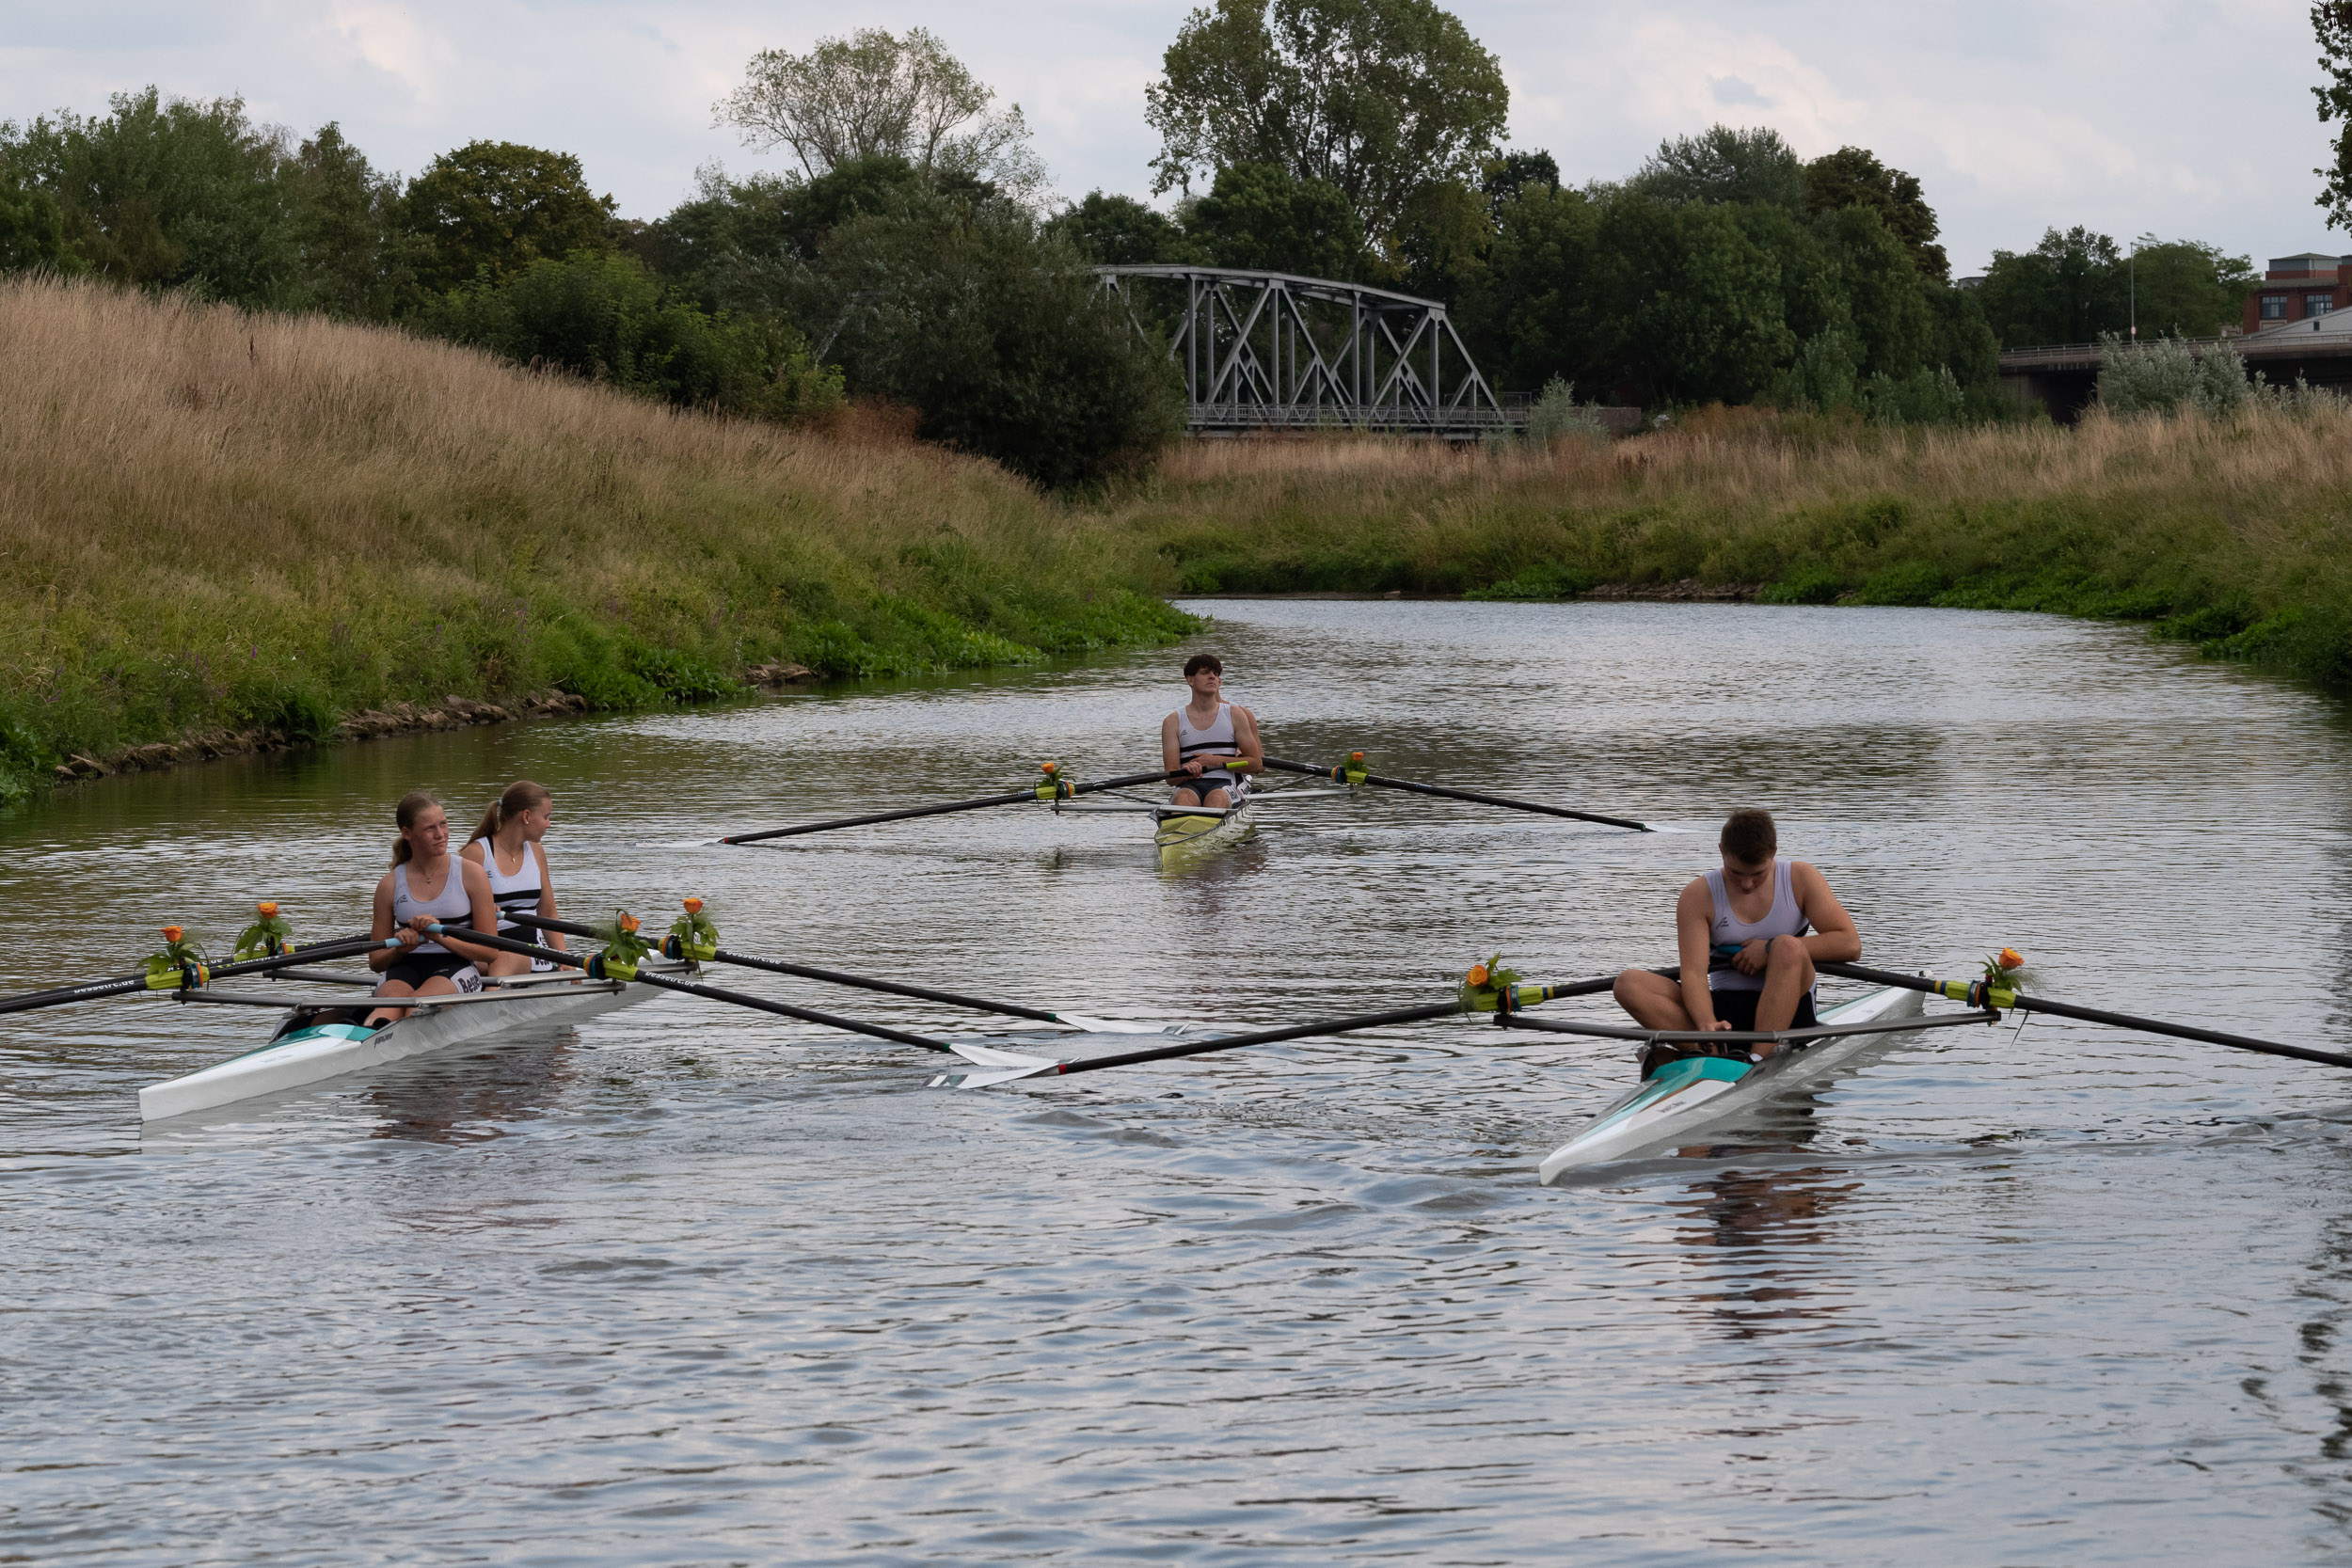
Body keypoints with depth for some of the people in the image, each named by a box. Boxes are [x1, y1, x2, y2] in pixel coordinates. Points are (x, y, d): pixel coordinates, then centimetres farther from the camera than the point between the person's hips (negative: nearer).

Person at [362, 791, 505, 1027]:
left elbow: (490, 951, 1)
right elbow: (375, 961, 13)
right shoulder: (390, 884, 9)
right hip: (405, 968, 1)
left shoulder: (470, 874, 4)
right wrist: (400, 949, -10)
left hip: (456, 966, -1)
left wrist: (441, 937, -14)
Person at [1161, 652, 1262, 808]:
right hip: (1189, 785, 0)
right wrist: (1186, 770, -21)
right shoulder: (1173, 722, 10)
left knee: (1216, 799, -36)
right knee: (1183, 798, -36)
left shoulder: (1235, 715, 11)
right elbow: (1170, 776, 3)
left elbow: (1256, 764, 10)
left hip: (1223, 783, 0)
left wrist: (1216, 761, -3)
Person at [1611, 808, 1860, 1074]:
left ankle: (1759, 1057, -40)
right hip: (1724, 1006, 1)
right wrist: (1707, 1025, -35)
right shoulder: (1698, 897, -3)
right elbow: (1693, 973, -14)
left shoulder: (1800, 879, -2)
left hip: (1787, 1011, -1)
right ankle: (1706, 1050, -39)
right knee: (1629, 985, -19)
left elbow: (1850, 945, -11)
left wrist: (1771, 949, -15)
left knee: (1788, 946, -32)